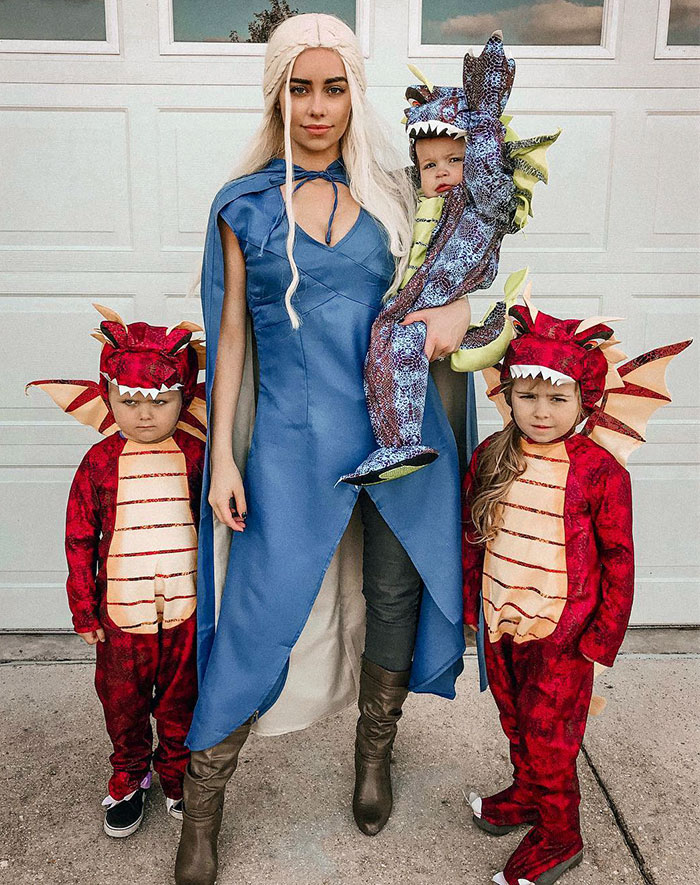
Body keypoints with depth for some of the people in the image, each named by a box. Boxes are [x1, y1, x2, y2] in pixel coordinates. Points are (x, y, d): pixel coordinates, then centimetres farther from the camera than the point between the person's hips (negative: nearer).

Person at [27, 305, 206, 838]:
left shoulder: (194, 453, -7)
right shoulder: (100, 460, -8)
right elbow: (79, 540, -1)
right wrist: (84, 611, 1)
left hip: (187, 608, 0)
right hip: (121, 610, 0)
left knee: (180, 699, 18)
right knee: (122, 701, 17)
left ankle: (177, 773, 43)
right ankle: (130, 775, 43)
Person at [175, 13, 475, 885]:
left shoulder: (391, 192, 9)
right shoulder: (243, 205, 3)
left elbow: (443, 282, 14)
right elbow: (231, 333, 2)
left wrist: (453, 310, -12)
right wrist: (223, 455, -3)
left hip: (400, 423, 3)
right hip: (296, 435, -2)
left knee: (395, 594, 11)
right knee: (261, 615, -3)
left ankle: (374, 755, 37)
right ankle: (202, 803, 19)